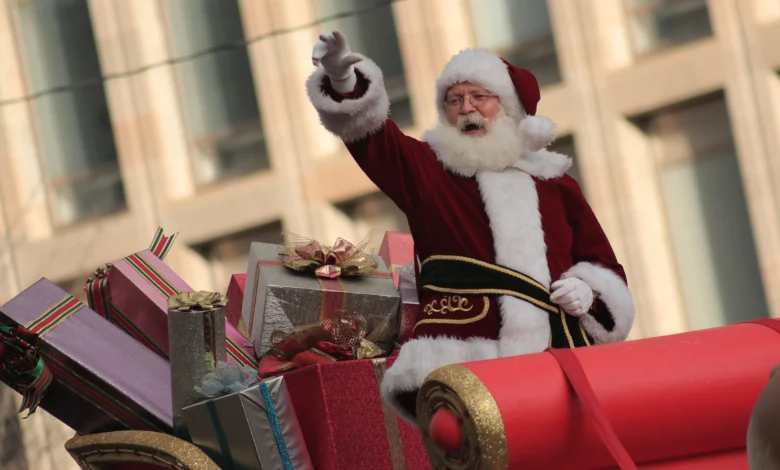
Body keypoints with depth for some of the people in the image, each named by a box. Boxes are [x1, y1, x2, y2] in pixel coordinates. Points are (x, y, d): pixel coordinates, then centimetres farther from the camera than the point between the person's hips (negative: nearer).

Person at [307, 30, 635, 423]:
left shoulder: (555, 184, 22)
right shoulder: (426, 170, 18)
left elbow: (605, 269, 26)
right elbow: (371, 134, -1)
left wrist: (589, 292, 3)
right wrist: (343, 82, -20)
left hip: (555, 364, 3)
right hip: (456, 367, -2)